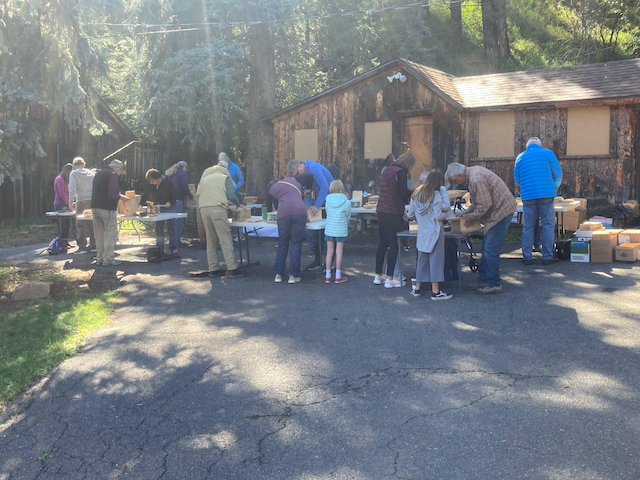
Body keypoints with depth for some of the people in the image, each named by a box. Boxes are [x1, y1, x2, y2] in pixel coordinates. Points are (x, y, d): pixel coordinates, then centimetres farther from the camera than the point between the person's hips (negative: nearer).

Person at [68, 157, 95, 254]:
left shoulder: (74, 174, -2)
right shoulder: (91, 173, 10)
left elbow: (72, 190, -9)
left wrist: (71, 203, -5)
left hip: (81, 202, -5)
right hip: (92, 201, 5)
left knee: (80, 225, -2)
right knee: (91, 224, 10)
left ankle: (82, 247, -4)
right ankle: (93, 244, 13)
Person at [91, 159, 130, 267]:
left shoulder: (99, 173, 18)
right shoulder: (112, 175, -9)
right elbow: (112, 193, -19)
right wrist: (120, 197, 0)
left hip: (95, 206, 8)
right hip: (107, 208, -8)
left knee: (99, 233, 13)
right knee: (110, 233, -2)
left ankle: (99, 257, 17)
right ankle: (108, 258, -4)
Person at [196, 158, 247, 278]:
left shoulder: (204, 179, 25)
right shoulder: (225, 178, 10)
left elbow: (197, 196, 18)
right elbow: (231, 195, -1)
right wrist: (239, 205, 13)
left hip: (203, 209, 6)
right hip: (217, 208, -6)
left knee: (211, 240, 12)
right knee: (226, 240, -6)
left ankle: (213, 269, 14)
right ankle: (232, 269, -9)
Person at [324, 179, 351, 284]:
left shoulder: (328, 201, -2)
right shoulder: (347, 203, -8)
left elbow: (327, 215, 9)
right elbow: (348, 217, 3)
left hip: (329, 230, 2)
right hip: (341, 231, -2)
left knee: (329, 252, 8)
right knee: (339, 252, 3)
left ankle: (327, 276, 12)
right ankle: (338, 277, 9)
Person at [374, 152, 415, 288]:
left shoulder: (387, 170, 15)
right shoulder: (401, 172, -11)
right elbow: (404, 193, -17)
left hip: (382, 211, 8)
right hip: (394, 213, -8)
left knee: (383, 243, 15)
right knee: (394, 245, -1)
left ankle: (378, 275, 21)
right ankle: (390, 279, 0)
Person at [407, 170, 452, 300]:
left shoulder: (417, 193, 7)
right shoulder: (436, 195, -13)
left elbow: (410, 215, 10)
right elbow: (439, 216, -17)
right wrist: (445, 214, 2)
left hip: (422, 233, 6)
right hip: (434, 233, -6)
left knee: (422, 260, 14)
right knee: (435, 260, 0)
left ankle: (417, 288, 20)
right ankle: (435, 291, 3)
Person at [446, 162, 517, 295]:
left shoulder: (476, 179, -24)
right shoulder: (473, 172, 10)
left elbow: (485, 204, -22)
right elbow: (478, 201, 20)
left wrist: (472, 216, -8)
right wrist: (466, 212, 14)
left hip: (501, 210, -11)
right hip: (499, 209, 11)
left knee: (491, 249, -8)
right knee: (486, 247, 14)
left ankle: (494, 284, 1)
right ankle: (483, 280, 22)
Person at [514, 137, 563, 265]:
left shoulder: (520, 157, 12)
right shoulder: (547, 153, 5)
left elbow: (517, 179, 17)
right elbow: (558, 173, 5)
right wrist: (555, 186, 23)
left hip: (527, 196, 2)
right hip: (546, 194, -2)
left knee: (528, 226, 7)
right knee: (548, 225, 4)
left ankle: (527, 257, 6)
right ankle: (547, 256, 4)